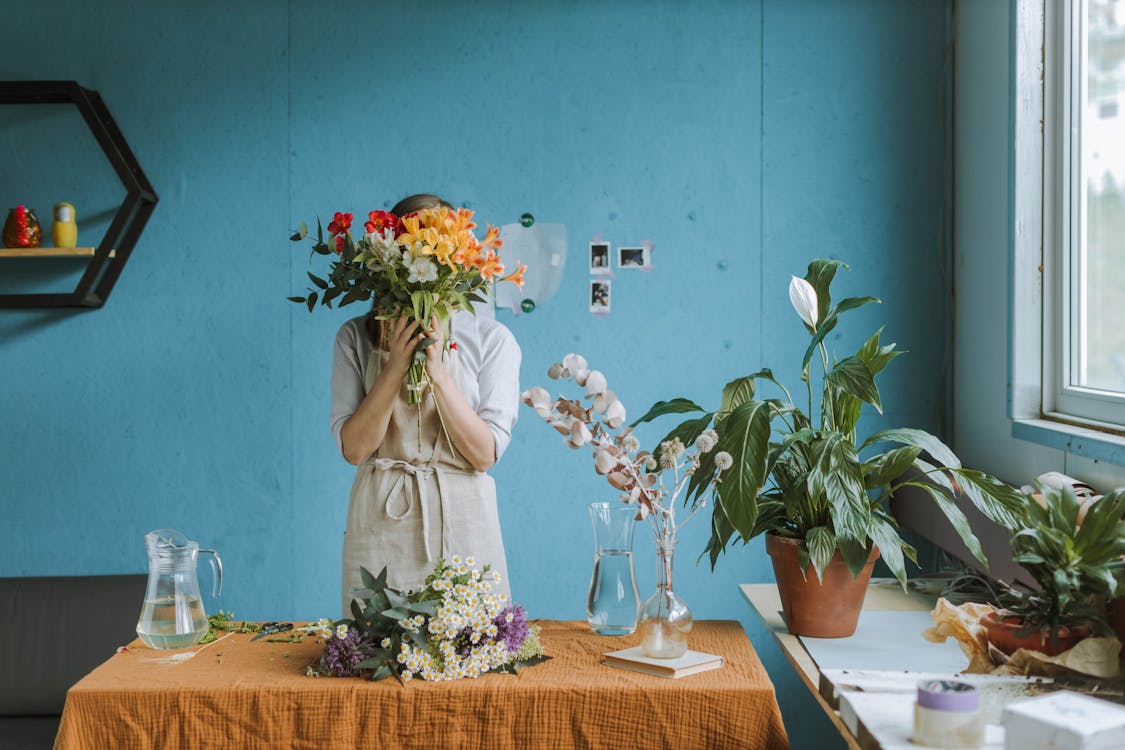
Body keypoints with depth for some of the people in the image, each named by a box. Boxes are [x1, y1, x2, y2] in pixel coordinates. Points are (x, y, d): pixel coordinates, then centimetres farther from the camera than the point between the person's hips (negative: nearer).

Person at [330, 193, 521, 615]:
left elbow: (485, 453, -8)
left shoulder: (491, 339, 0)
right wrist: (396, 367, -14)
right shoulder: (357, 338, 4)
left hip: (463, 522, 0)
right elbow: (352, 448, -4)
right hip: (381, 523, 1)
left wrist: (437, 372, -16)